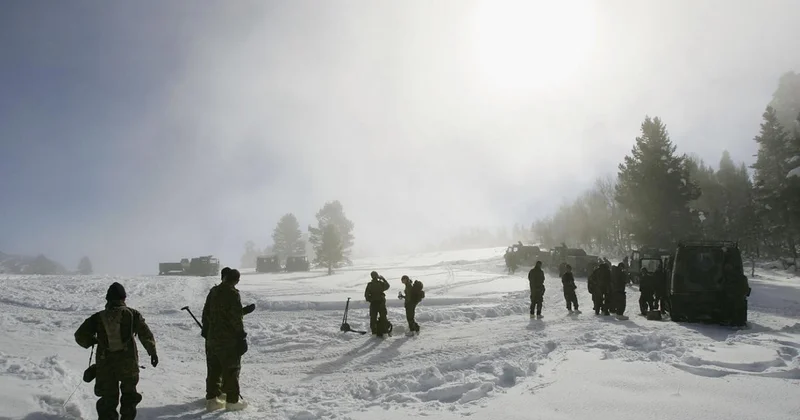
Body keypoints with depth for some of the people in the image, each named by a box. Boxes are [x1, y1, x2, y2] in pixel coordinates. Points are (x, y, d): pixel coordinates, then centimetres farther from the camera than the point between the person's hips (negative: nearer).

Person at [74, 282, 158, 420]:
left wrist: (93, 341, 20)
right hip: (128, 362, -1)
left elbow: (80, 336, 2)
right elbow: (145, 334, -7)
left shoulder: (98, 317, 2)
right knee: (129, 394, 19)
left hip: (105, 365, 1)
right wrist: (153, 352, 1)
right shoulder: (132, 314, -3)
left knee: (108, 398, 11)